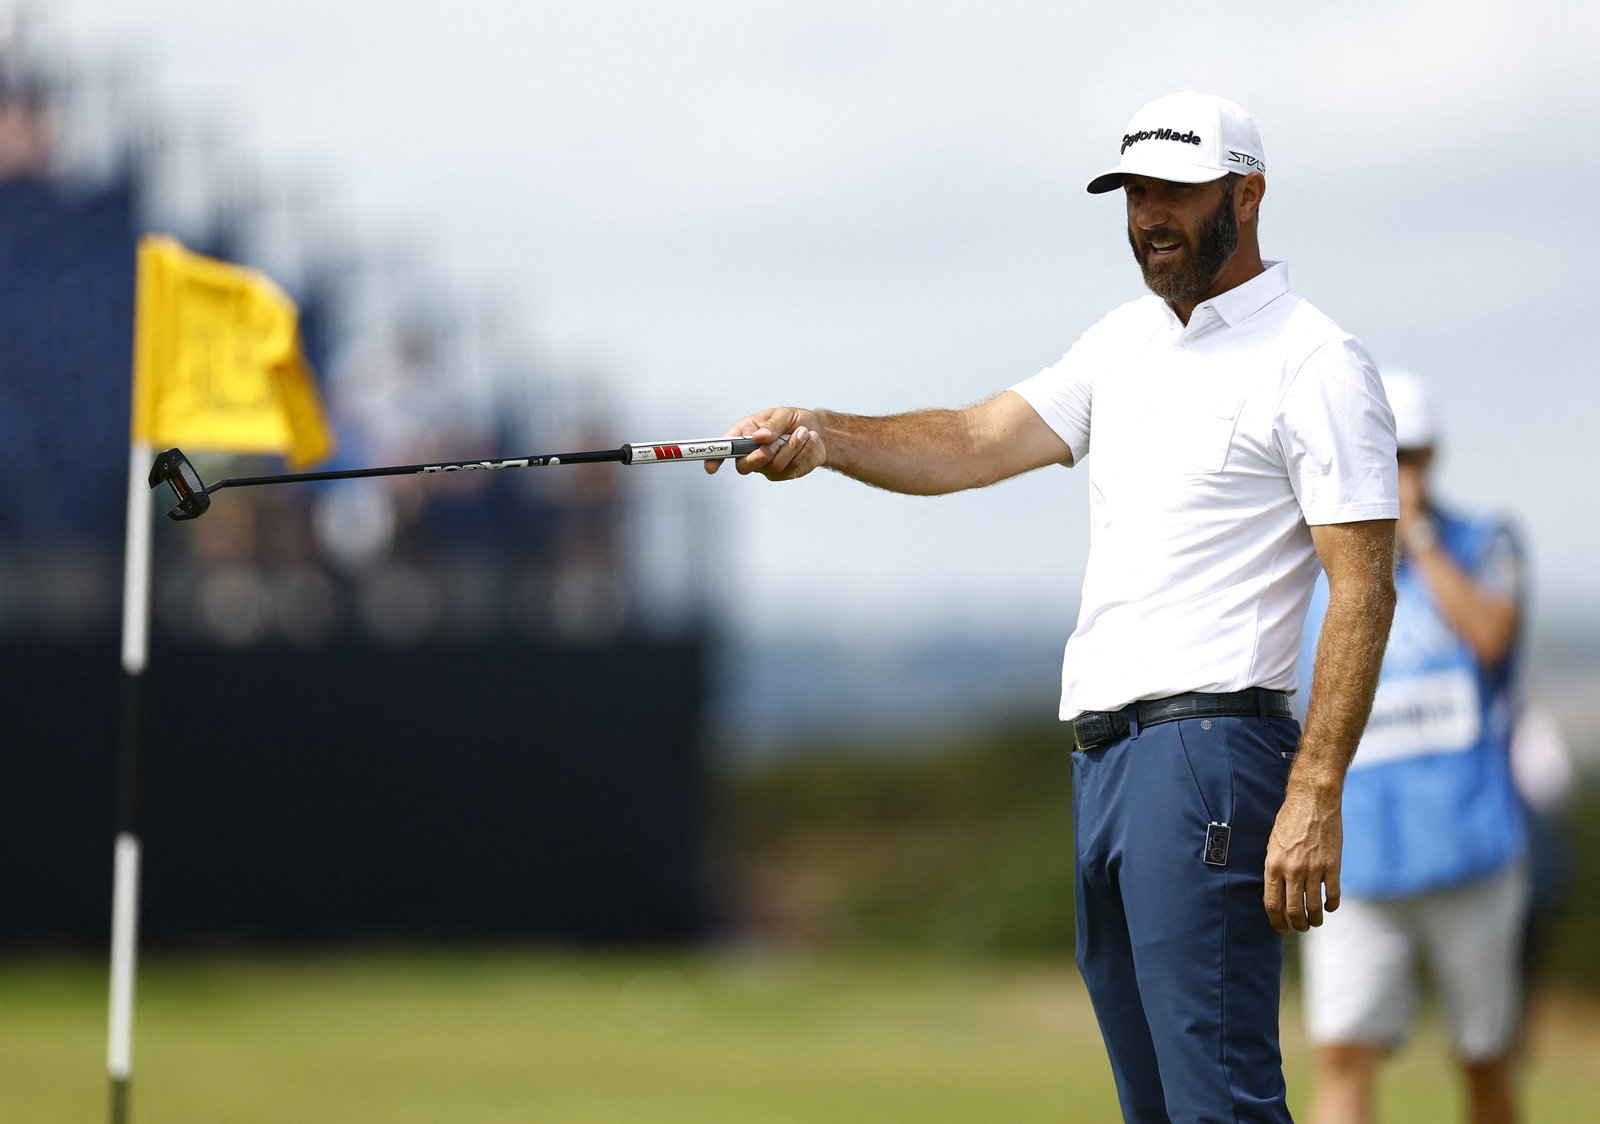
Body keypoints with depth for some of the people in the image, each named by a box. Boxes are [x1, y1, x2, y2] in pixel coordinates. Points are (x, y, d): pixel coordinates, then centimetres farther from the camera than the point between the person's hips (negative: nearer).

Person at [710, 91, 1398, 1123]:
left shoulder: (1318, 367, -6)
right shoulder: (1126, 341, 19)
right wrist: (822, 437, -6)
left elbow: (1364, 587, -11)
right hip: (1101, 755, 8)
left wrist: (1315, 797, -19)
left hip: (1209, 753, -8)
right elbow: (977, 444, 13)